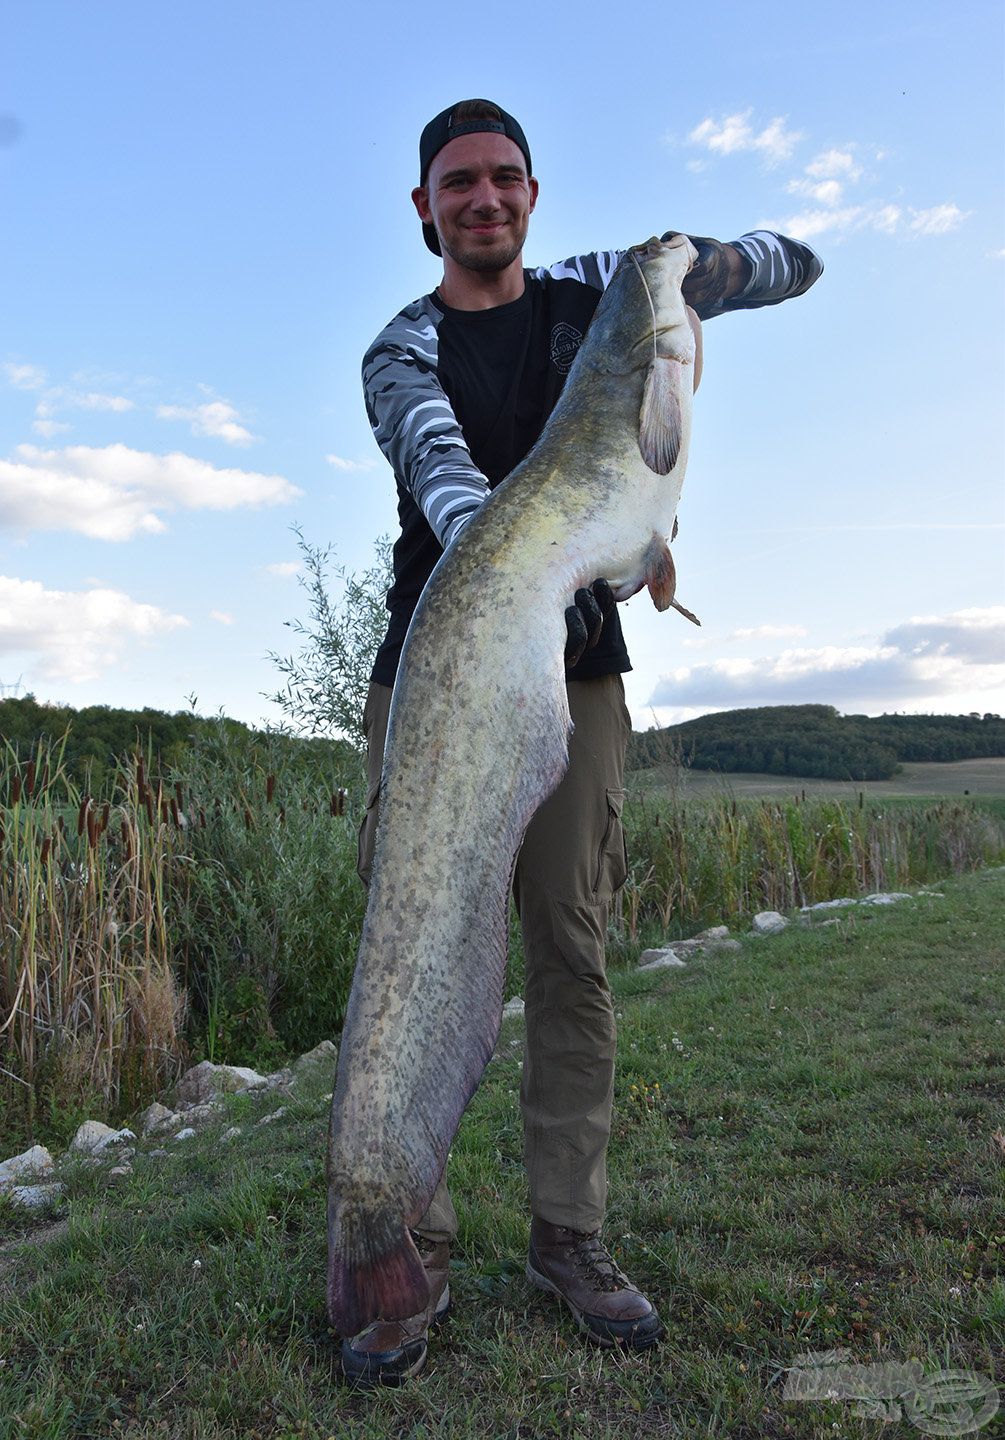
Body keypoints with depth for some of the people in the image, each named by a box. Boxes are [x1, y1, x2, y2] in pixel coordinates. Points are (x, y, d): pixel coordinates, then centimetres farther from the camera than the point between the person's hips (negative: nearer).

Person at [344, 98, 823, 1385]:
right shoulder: (401, 353, 6)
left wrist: (697, 259, -7)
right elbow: (441, 468, -16)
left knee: (571, 952, 0)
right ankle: (410, 1260, 5)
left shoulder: (593, 294, 15)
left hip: (576, 670, 2)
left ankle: (568, 1237, 13)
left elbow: (794, 266, 16)